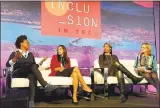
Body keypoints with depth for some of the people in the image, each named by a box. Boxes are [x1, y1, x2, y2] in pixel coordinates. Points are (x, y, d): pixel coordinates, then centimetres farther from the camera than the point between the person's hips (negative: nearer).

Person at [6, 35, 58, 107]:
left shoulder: (30, 54, 26)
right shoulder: (14, 53, 11)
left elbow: (35, 66, 23)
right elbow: (8, 65, -5)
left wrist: (41, 61, 11)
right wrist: (15, 58, -20)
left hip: (29, 73, 3)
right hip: (18, 73, -3)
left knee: (32, 76, -38)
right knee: (32, 65, -33)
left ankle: (31, 101, -51)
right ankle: (45, 85, -41)